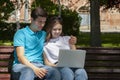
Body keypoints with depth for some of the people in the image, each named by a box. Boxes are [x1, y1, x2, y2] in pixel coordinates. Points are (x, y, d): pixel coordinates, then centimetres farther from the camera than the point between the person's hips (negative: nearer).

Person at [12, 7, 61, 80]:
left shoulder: (44, 34, 20)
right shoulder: (21, 33, 4)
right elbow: (20, 57, -6)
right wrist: (34, 68, -23)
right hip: (22, 64, -4)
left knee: (55, 72, -31)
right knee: (28, 72, -42)